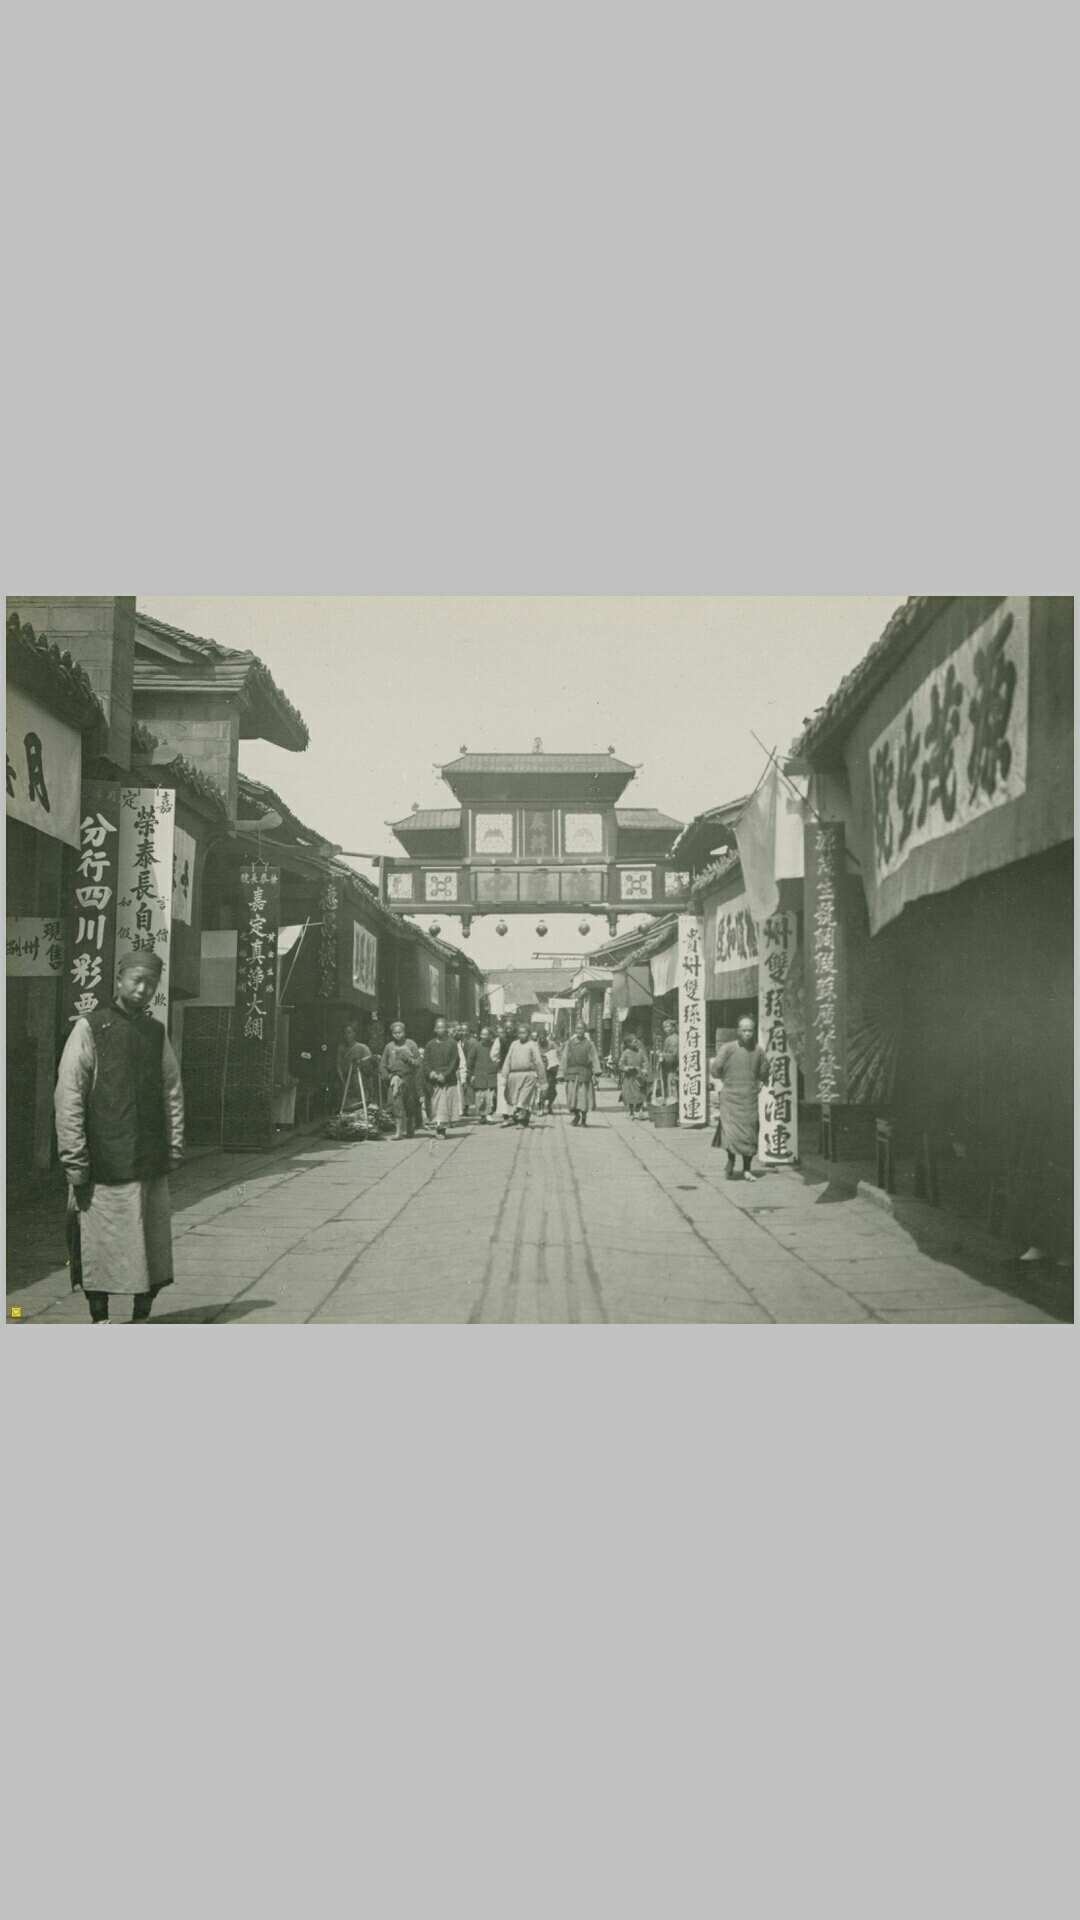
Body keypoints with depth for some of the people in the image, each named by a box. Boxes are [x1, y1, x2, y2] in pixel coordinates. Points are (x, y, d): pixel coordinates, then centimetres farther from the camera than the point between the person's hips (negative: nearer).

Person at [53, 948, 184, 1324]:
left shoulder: (157, 1032, 10)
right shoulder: (89, 1029, -4)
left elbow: (173, 1094, 13)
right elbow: (68, 1099, -7)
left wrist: (174, 1148, 6)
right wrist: (75, 1160, -11)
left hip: (151, 1165, 4)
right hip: (104, 1166, -4)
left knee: (152, 1246, 9)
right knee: (100, 1246, 3)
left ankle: (142, 1315, 22)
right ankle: (99, 1318, 18)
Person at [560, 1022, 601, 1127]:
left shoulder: (589, 1044, 6)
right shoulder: (569, 1043, 10)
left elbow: (594, 1059, 0)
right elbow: (564, 1059, 8)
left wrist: (596, 1074, -12)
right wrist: (561, 1074, 0)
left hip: (584, 1074, -1)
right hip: (572, 1074, 1)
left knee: (584, 1097, -1)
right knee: (572, 1096, -1)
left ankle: (584, 1119, 14)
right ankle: (575, 1116, 17)